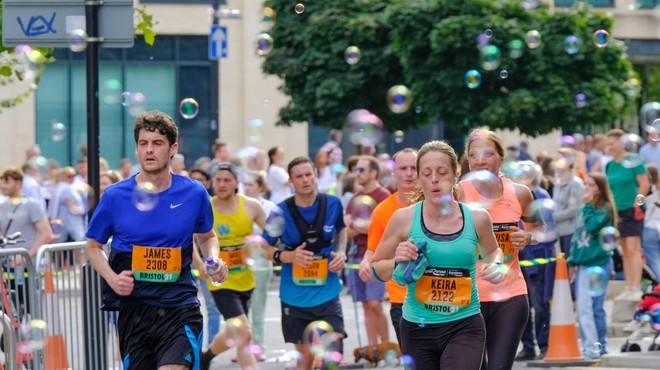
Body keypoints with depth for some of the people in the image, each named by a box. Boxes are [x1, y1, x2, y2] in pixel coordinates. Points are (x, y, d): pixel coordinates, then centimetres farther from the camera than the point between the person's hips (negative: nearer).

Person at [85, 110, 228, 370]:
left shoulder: (194, 193, 2)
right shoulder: (115, 196, -1)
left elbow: (207, 235, 21)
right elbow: (93, 246, 11)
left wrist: (214, 259, 0)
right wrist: (112, 278, -7)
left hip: (180, 307, -1)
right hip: (134, 307, 1)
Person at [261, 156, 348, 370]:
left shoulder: (332, 204, -2)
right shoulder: (281, 211, -8)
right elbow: (265, 248, 1)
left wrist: (341, 252, 1)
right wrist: (289, 256, -18)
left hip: (327, 294, 1)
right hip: (295, 296, -1)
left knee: (333, 352, -13)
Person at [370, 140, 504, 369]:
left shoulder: (477, 218, -2)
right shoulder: (404, 219, -5)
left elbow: (492, 251, 22)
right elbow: (375, 270, 4)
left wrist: (495, 265, -1)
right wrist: (397, 262, -17)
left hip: (465, 327, -1)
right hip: (418, 329, 1)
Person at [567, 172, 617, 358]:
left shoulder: (605, 208, -6)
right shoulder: (584, 209, 15)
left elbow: (592, 226, -23)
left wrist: (588, 205, -12)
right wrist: (573, 261, 18)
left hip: (598, 264, -8)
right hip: (582, 264, 8)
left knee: (594, 307, -8)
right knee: (582, 307, 7)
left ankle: (597, 347, -3)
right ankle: (589, 346, 10)